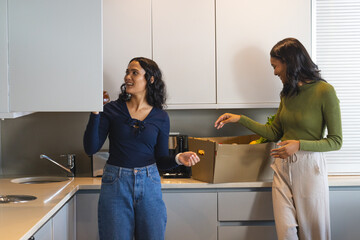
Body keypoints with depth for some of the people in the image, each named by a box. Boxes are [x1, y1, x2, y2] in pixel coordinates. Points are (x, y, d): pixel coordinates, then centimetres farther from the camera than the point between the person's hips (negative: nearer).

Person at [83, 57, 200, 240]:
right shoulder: (112, 110, 1)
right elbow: (91, 148, -5)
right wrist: (95, 113, -13)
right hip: (115, 184, -1)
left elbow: (161, 160, 7)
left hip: (149, 184, 1)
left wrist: (178, 158, -13)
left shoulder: (160, 117, 4)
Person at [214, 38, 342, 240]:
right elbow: (275, 133, 15)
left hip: (309, 168, -5)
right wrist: (240, 119, 10)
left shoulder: (324, 91, -12)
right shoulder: (288, 92, 8)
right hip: (283, 167, 5)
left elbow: (336, 141, -10)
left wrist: (299, 145, -21)